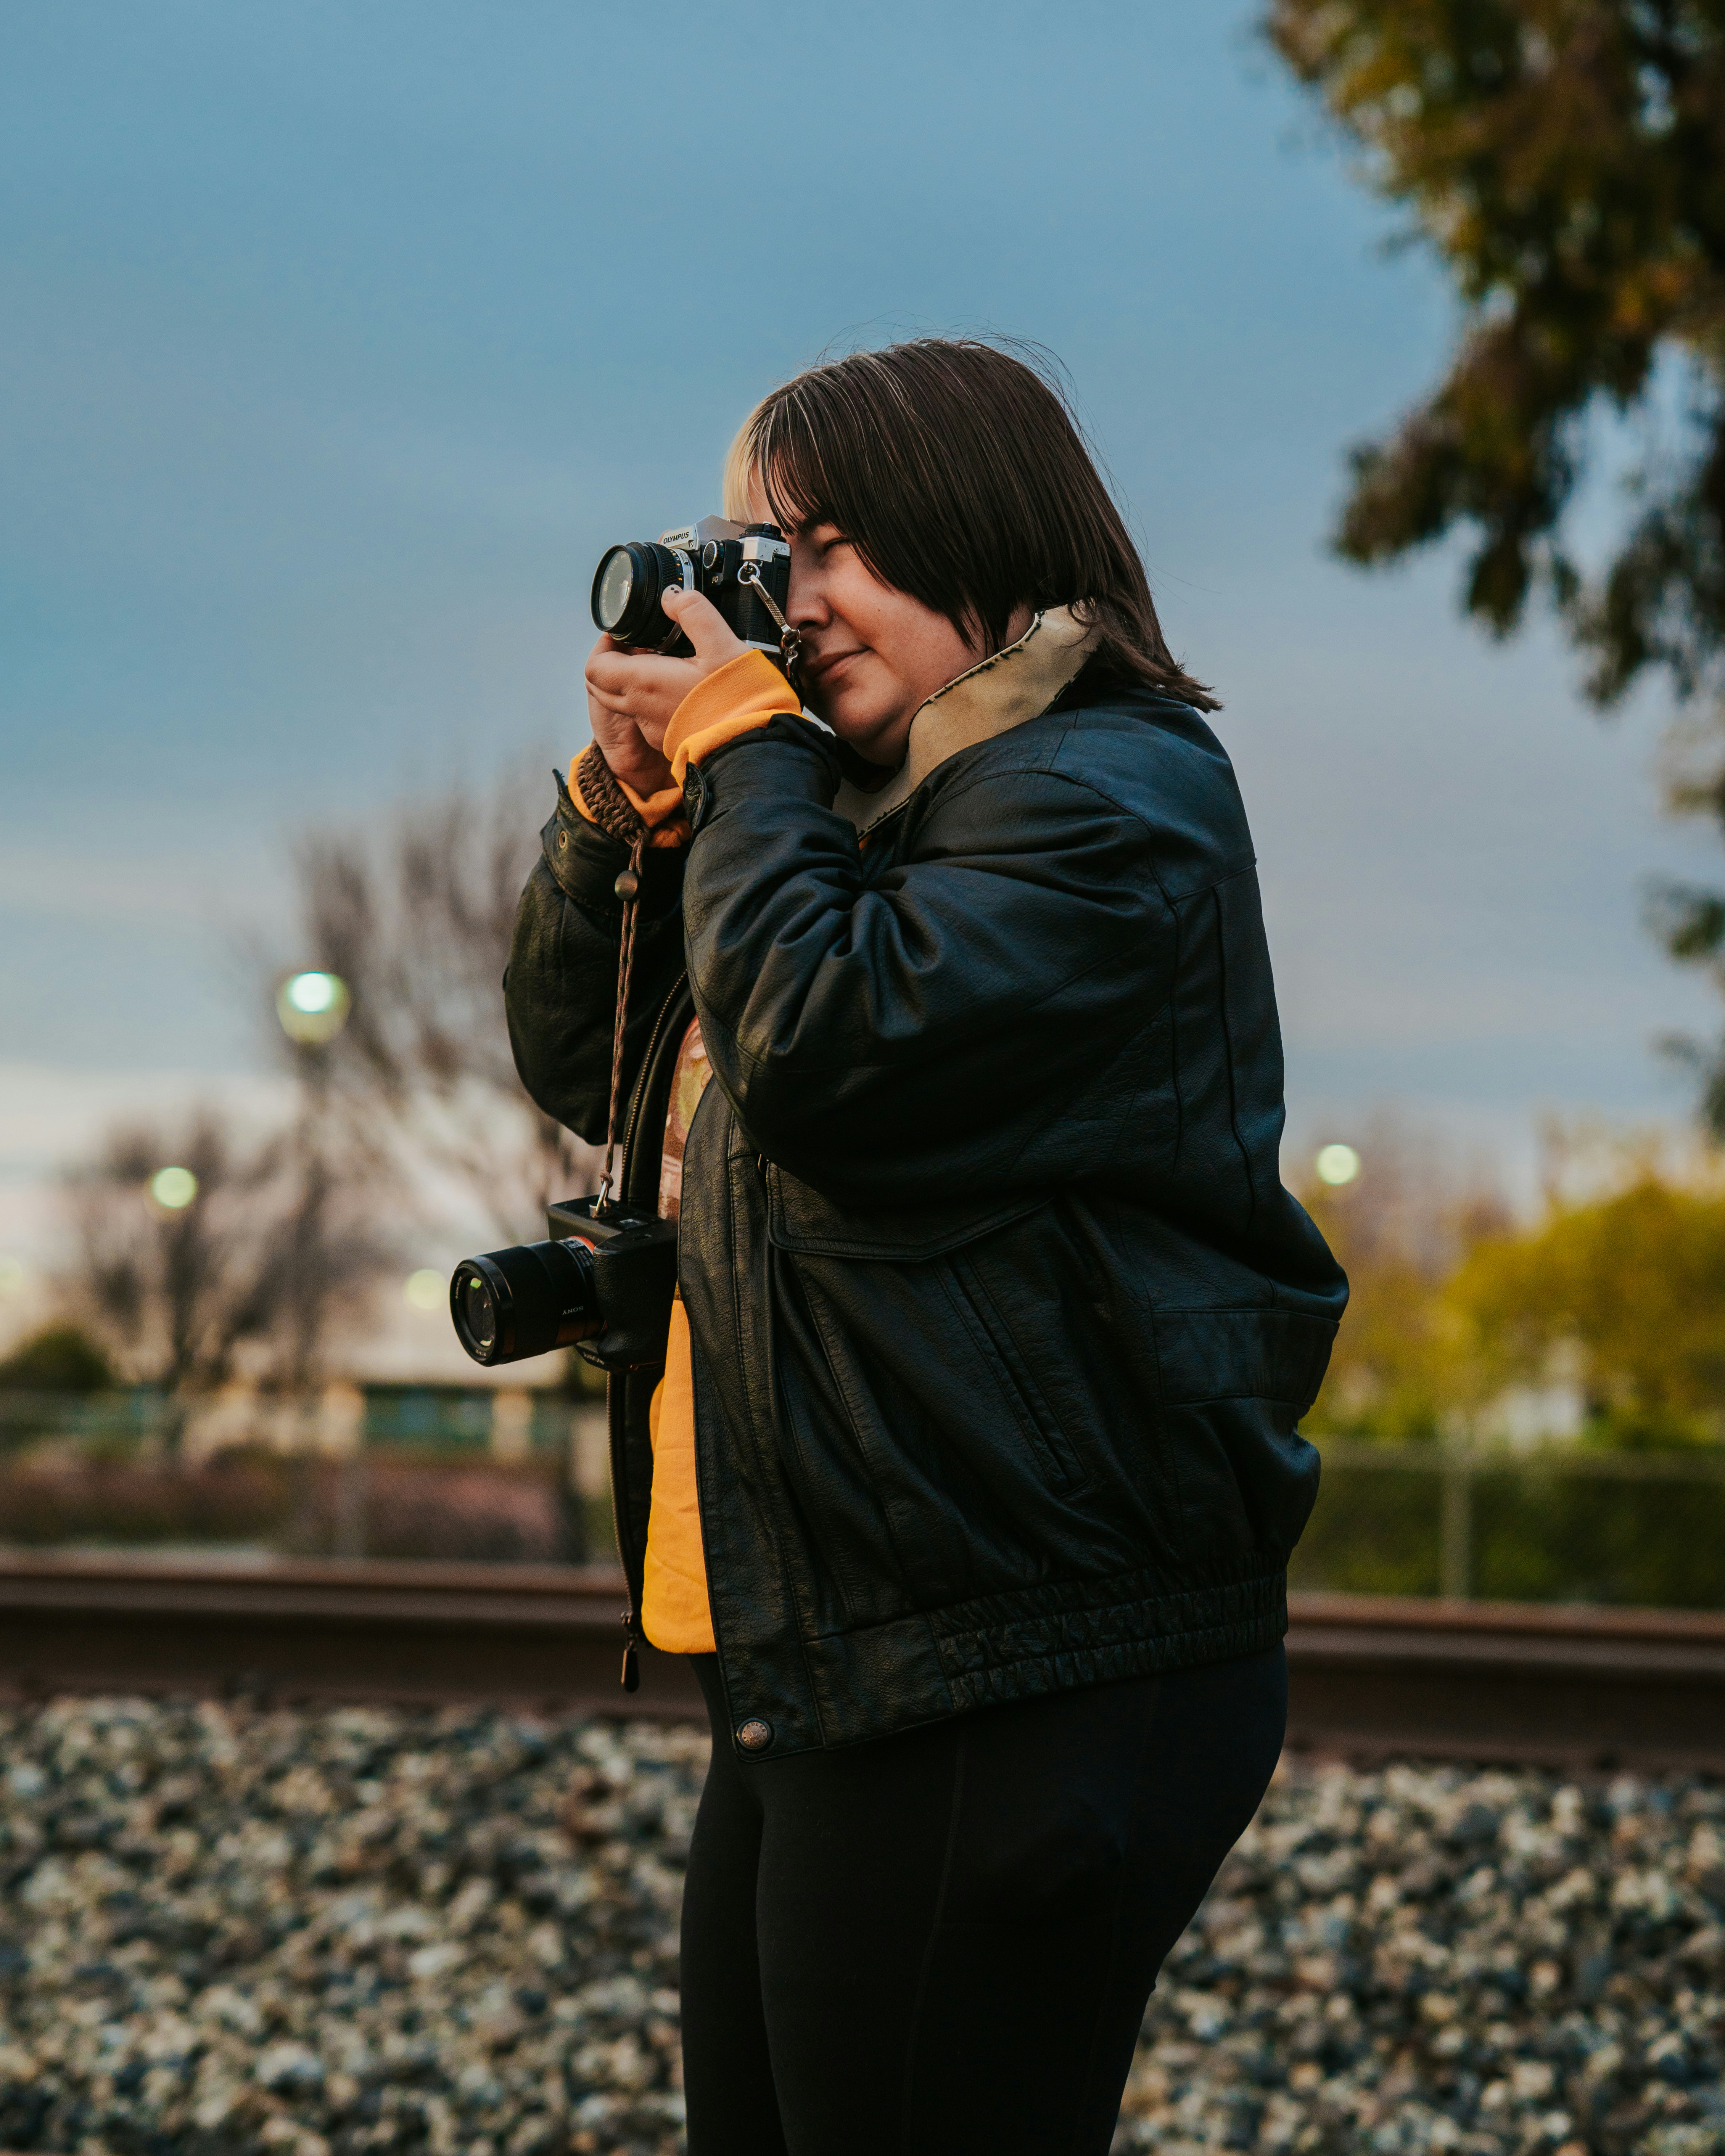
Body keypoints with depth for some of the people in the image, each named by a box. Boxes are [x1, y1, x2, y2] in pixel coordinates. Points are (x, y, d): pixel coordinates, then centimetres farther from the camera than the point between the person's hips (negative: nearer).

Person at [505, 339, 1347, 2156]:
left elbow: (824, 1046, -23)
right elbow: (575, 1062, 24)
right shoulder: (864, 808, 19)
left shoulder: (1108, 800, -9)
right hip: (822, 1673, 10)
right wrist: (629, 790, 8)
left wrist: (736, 749, -9)